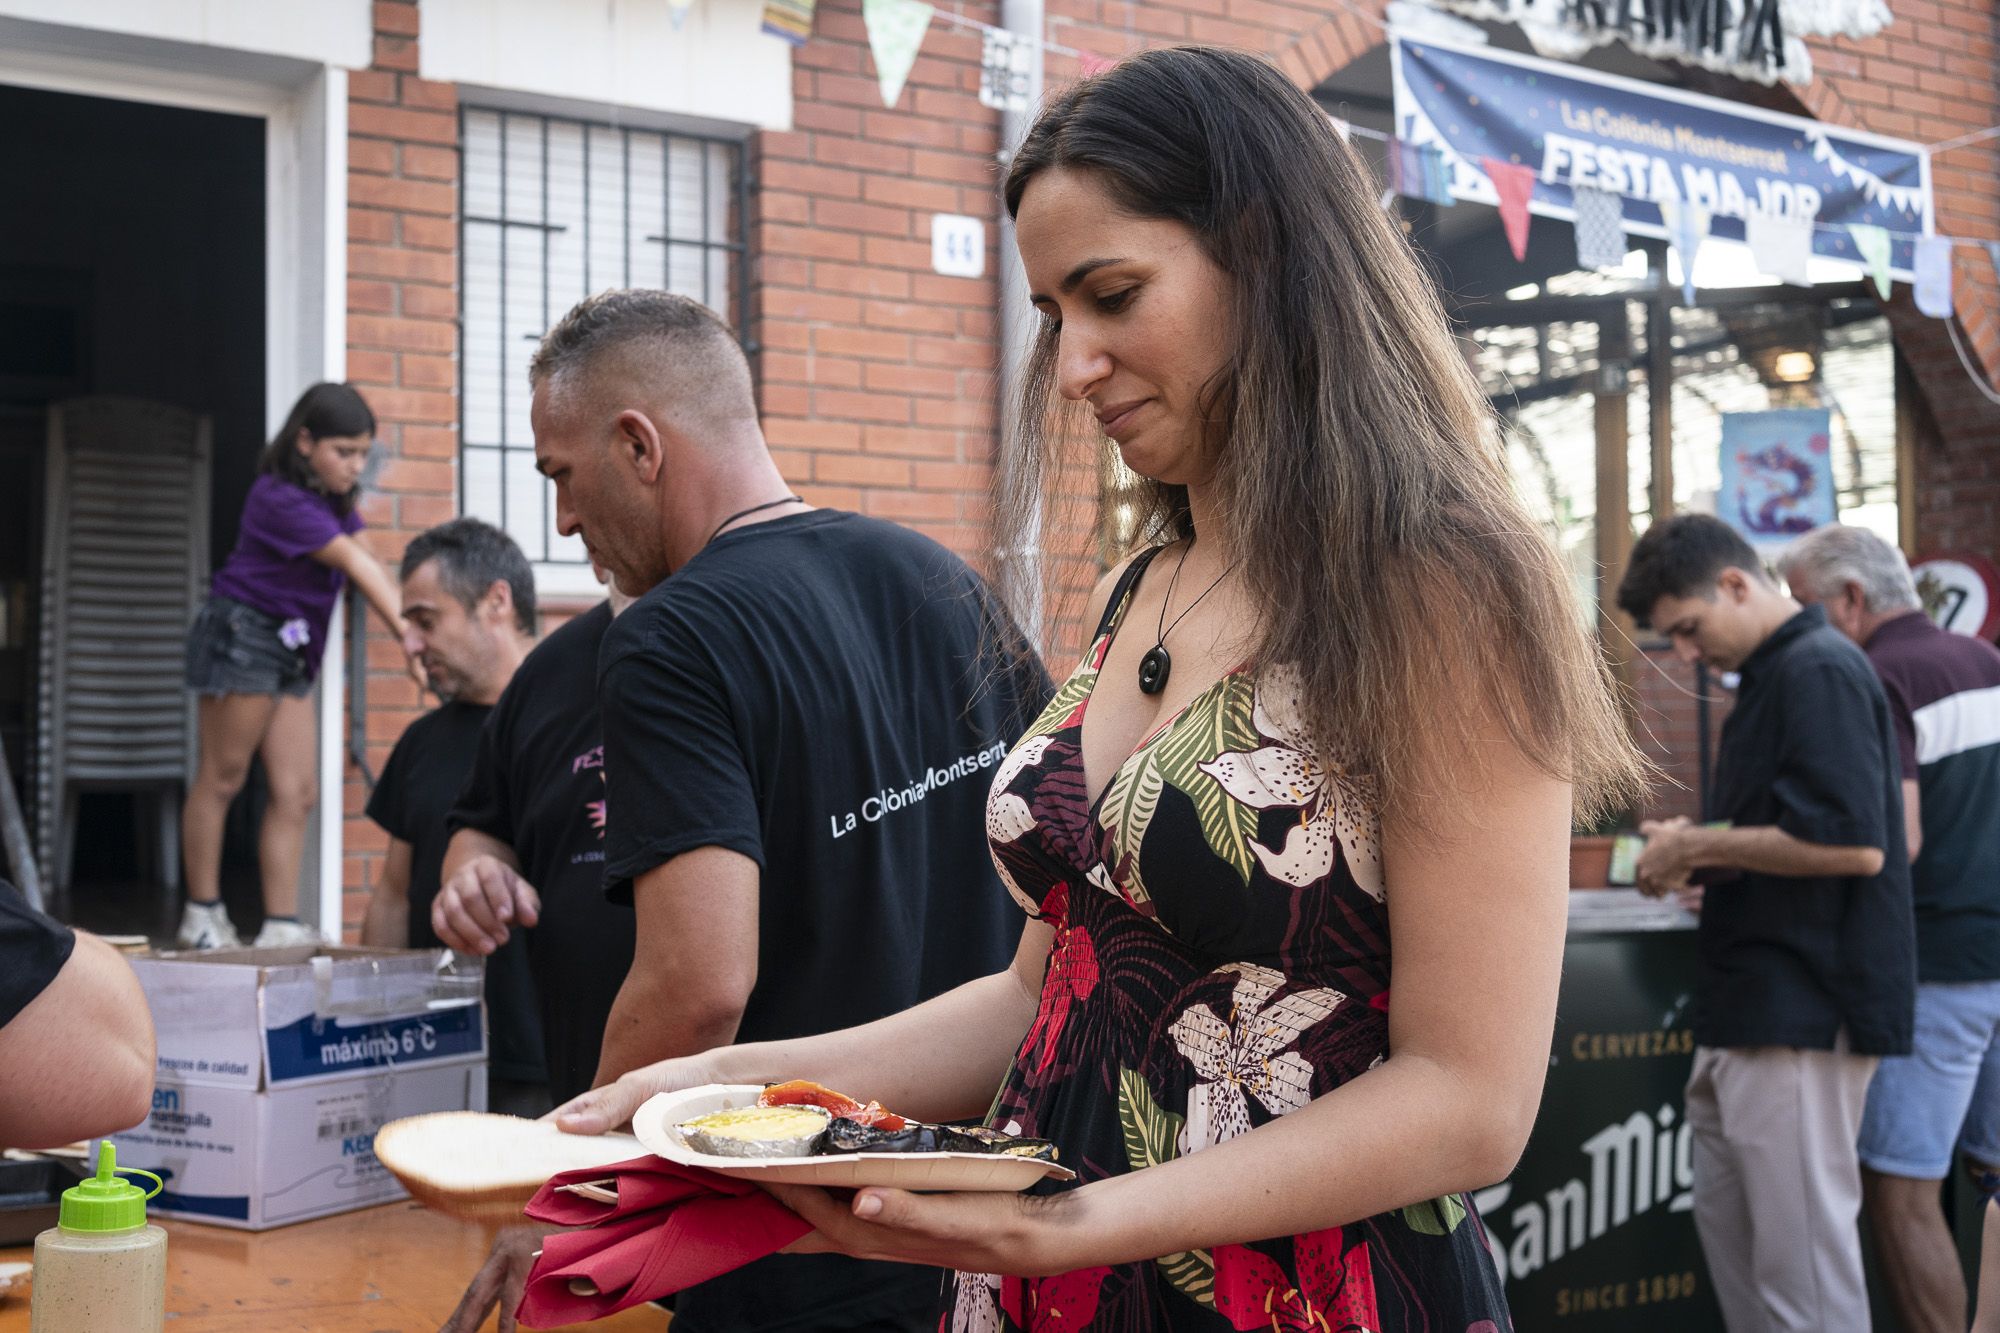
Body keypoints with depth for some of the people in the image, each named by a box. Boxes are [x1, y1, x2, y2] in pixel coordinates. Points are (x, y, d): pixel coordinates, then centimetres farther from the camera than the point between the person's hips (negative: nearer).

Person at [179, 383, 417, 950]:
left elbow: (362, 570, 4)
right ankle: (202, 915, 11)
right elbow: (357, 564, -22)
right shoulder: (280, 499, -17)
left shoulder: (332, 500, 12)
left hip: (291, 649, 9)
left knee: (297, 792, 2)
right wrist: (409, 633, -27)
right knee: (222, 777, 1)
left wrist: (413, 633, -8)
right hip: (241, 633, -9)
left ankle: (282, 926, 2)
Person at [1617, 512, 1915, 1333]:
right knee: (1728, 1230, 15)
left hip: (1802, 1010, -10)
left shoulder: (1819, 672, -13)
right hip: (1751, 1009, 10)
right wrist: (1696, 856, 8)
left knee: (1801, 1253, -4)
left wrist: (1699, 847, -15)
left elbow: (1854, 844, -24)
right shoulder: (1773, 676, 17)